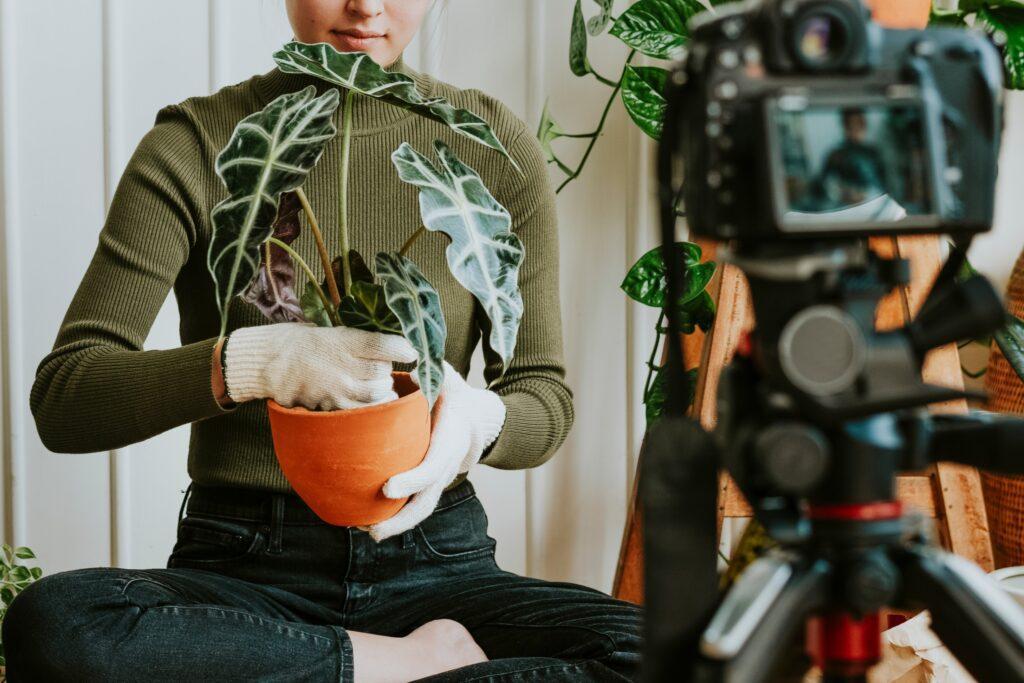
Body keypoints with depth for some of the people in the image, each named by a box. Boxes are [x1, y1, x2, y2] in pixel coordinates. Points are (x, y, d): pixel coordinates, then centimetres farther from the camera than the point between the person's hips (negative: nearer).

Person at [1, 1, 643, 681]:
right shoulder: (195, 144, -1)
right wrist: (249, 362, -26)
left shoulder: (494, 143, 4)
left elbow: (545, 401, 8)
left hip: (435, 563, 0)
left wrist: (477, 416, -17)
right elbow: (61, 400, -8)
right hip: (246, 570, 1)